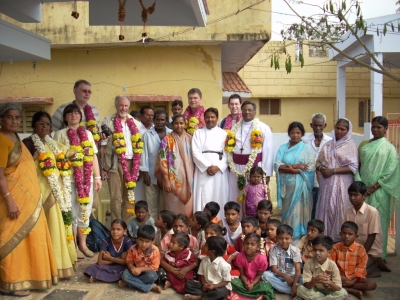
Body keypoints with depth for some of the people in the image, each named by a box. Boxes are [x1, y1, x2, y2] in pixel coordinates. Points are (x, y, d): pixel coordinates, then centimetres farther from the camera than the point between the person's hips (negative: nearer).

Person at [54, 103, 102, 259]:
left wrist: (98, 177, 8)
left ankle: (83, 245, 22)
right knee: (72, 214, 2)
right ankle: (74, 247, 15)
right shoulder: (60, 134, 2)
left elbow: (94, 156, 12)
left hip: (87, 179, 4)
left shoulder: (88, 134, 13)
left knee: (85, 213, 9)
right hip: (69, 179, -4)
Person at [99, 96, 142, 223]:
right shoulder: (108, 122, -1)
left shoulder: (135, 123, 10)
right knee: (116, 198, 2)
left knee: (129, 198, 10)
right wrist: (103, 167, -8)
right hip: (115, 164, -4)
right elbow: (103, 146, -3)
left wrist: (139, 166, 4)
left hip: (131, 163, 4)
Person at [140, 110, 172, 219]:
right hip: (151, 175, 0)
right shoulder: (147, 135, 1)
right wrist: (144, 173, -5)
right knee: (151, 205, 6)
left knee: (165, 205, 8)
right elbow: (144, 153, 0)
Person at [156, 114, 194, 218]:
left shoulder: (189, 139, 8)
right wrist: (166, 181, -12)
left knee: (188, 206, 8)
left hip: (188, 180, 4)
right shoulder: (167, 140, -4)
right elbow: (163, 162, -7)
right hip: (173, 180, -4)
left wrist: (193, 178, 8)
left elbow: (194, 159, 12)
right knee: (174, 209, 1)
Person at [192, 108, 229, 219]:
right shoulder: (198, 133, 9)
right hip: (203, 170, 0)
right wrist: (207, 166, -11)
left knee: (219, 197, 0)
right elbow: (196, 153, -1)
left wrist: (218, 167, -12)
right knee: (204, 198, -3)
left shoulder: (223, 133, 9)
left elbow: (227, 153, 1)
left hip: (220, 170, 0)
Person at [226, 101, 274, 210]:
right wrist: (229, 164, 4)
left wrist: (267, 173, -7)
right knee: (236, 198, 9)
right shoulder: (235, 128, 12)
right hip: (236, 168, 4)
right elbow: (229, 148, 12)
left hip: (255, 168, -4)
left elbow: (268, 152, -4)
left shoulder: (264, 128, -1)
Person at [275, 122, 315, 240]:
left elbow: (310, 168, -8)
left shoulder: (307, 148, 2)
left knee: (299, 212, -2)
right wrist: (295, 166, -13)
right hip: (286, 185, 3)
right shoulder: (283, 148, 10)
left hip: (301, 185, -3)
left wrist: (288, 168, -11)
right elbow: (277, 165, -2)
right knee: (287, 211, 7)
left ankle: (298, 238, 7)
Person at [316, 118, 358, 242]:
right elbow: (318, 162, 15)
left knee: (339, 210, -3)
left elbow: (353, 167, -8)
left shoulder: (350, 146, 0)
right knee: (325, 209, 4)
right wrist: (321, 168, -7)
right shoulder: (328, 145, 13)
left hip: (342, 184, -4)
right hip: (327, 184, 4)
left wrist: (333, 170, -14)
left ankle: (339, 239, 8)